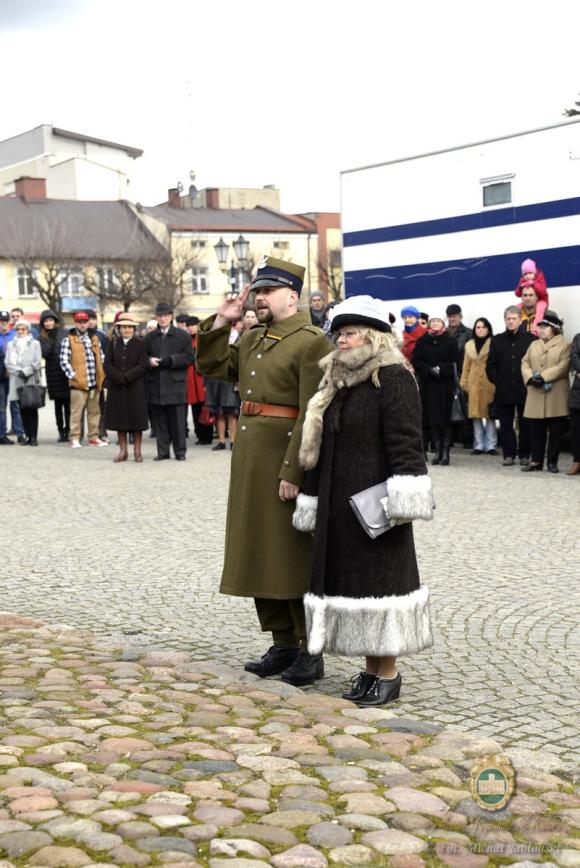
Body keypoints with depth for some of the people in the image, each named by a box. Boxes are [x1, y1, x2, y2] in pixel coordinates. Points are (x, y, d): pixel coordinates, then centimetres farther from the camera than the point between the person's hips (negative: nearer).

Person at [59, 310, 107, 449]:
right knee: (76, 411, -5)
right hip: (78, 383, -5)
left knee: (94, 411, 10)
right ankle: (75, 439, 0)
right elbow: (64, 361, -7)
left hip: (94, 383, 5)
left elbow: (101, 358, 20)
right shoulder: (68, 340, -1)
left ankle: (94, 437, 18)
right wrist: (72, 375, -13)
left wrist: (101, 375, 11)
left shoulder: (94, 339, 15)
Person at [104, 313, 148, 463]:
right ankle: (123, 451, 10)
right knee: (119, 418, 4)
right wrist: (119, 377, -14)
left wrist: (126, 377, -15)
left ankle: (137, 451, 6)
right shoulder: (113, 343, 8)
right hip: (117, 388, 2)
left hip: (135, 388, -2)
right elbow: (107, 364, 0)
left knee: (136, 417, 0)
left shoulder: (140, 344, 2)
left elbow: (142, 366, -7)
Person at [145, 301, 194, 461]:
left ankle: (180, 451, 7)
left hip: (176, 384, -3)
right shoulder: (150, 337, 13)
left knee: (178, 421, 0)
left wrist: (169, 360, -13)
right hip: (156, 386, 3)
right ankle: (162, 451, 11)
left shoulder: (182, 336, 4)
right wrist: (149, 361, -8)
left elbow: (189, 357, -3)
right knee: (160, 421, 4)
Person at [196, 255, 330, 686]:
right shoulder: (253, 339, 14)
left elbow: (312, 415, -18)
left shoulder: (312, 343, -12)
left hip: (286, 464, -8)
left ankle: (312, 653, 10)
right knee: (259, 556, 12)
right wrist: (222, 321, 10)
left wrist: (293, 472, -22)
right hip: (249, 461, 8)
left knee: (295, 558, -1)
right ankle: (284, 645, 23)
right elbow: (211, 365, 24)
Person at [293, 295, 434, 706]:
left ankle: (388, 674, 9)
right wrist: (312, 502, 19)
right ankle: (371, 668, 21)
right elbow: (319, 449, 20)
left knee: (378, 578, -2)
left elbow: (406, 442, -17)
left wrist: (402, 499, -24)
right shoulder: (335, 384, 16)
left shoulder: (393, 379, -10)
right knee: (346, 578, 10)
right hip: (338, 506, 8)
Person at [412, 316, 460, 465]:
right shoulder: (422, 341, 8)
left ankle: (445, 451, -1)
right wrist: (430, 369, -10)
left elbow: (455, 363, -1)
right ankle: (437, 450, 6)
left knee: (445, 417, -4)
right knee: (432, 418, 0)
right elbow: (416, 361, 4)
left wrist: (441, 369, -14)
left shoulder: (450, 341, 3)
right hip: (427, 384, 2)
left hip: (446, 384, -2)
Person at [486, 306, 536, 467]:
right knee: (505, 425, 5)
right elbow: (490, 365, 10)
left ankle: (524, 455, 11)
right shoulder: (497, 340, 9)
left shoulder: (530, 339, 0)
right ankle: (509, 454, 11)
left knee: (525, 424, 4)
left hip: (524, 391, -2)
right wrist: (497, 381, 0)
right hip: (503, 391, 3)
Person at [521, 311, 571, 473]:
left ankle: (552, 462, 7)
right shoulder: (533, 345, 16)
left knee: (555, 431, 0)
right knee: (537, 430, 6)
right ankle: (536, 461, 12)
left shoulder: (564, 345, 0)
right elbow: (525, 364, 10)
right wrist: (530, 378, -10)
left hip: (556, 397, -4)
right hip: (536, 396, 4)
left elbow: (563, 366, -12)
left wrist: (543, 377, -18)